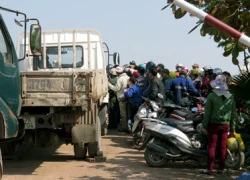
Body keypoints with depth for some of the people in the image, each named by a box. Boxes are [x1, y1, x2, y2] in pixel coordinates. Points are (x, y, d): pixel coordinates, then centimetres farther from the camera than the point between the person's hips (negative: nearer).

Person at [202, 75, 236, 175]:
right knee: (223, 147, 8)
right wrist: (232, 127, 12)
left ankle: (209, 168, -1)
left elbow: (207, 112, -8)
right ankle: (221, 168, 13)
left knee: (211, 146, 1)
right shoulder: (230, 97, 3)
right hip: (225, 124, 3)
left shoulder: (211, 96, -9)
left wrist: (205, 125, -1)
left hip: (214, 124, -3)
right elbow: (234, 113, 6)